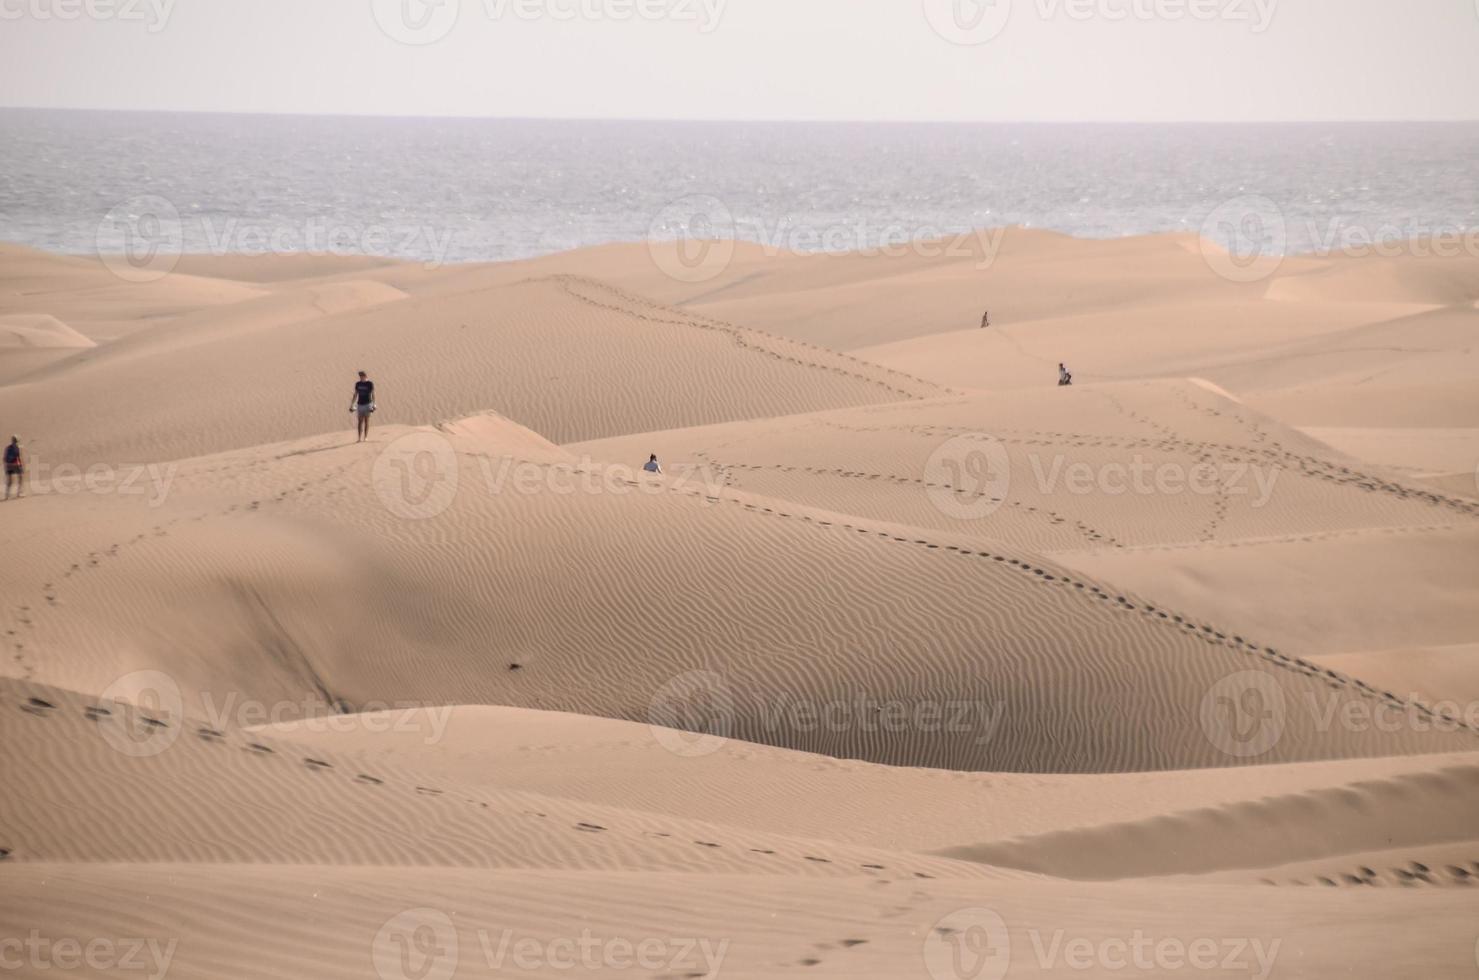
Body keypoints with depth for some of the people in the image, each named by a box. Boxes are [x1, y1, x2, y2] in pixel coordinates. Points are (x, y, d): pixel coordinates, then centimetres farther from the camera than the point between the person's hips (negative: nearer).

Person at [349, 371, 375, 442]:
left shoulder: (370, 384, -4)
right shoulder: (358, 384, 6)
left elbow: (373, 394, -6)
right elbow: (355, 395, 12)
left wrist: (373, 405, -14)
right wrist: (352, 405, 11)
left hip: (367, 404, -3)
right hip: (360, 404, 3)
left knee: (366, 420, 0)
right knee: (360, 421, 0)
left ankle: (365, 437, 6)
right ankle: (360, 438, -2)